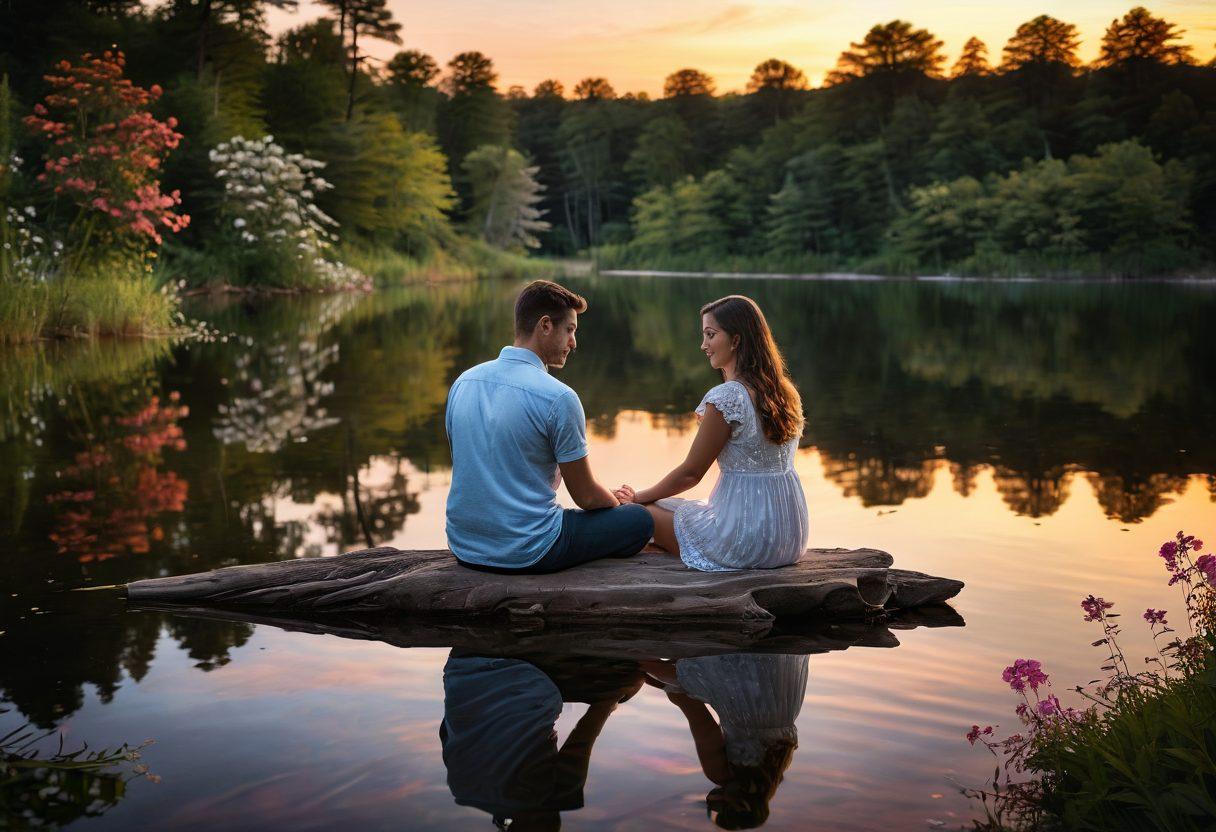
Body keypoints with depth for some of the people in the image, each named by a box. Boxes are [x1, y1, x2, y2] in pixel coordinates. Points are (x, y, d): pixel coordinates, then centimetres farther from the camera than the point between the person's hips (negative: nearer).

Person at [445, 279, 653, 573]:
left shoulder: (462, 382, 3)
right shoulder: (558, 398, -17)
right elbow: (586, 496, -8)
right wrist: (618, 503, 16)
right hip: (526, 553, -8)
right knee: (639, 520, 10)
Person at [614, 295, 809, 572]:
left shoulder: (726, 398, -18)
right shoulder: (786, 392, 6)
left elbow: (691, 473, -8)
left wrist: (639, 497, 8)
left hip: (748, 542, -8)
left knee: (639, 512, 9)